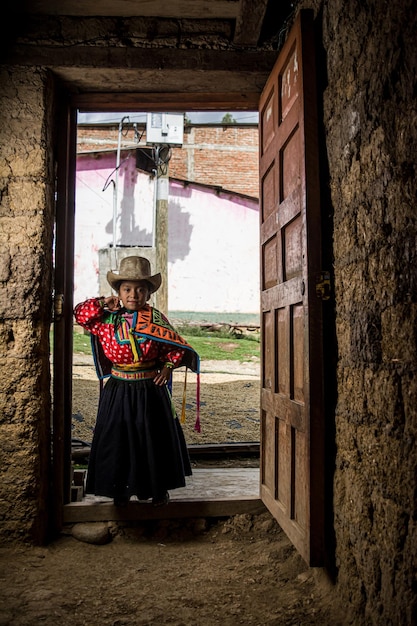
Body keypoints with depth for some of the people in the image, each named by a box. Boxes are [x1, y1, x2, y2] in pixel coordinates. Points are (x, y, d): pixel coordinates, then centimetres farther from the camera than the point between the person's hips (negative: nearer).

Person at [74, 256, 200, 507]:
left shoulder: (156, 319, -6)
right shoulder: (108, 319, -1)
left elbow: (177, 347, 0)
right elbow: (80, 314, 2)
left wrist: (168, 366, -12)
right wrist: (103, 304, -8)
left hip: (150, 390, -1)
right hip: (118, 391, 1)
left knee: (155, 438, 9)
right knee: (118, 438, 9)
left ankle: (159, 488, 29)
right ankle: (121, 488, 29)